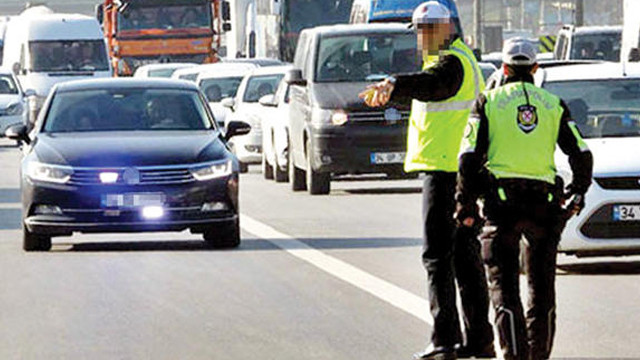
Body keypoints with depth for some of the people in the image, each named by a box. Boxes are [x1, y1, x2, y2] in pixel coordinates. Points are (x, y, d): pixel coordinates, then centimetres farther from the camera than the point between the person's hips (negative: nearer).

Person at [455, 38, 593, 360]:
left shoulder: (489, 102, 5)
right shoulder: (553, 105, 11)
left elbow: (470, 157, -3)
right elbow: (581, 155, 8)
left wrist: (464, 202, 5)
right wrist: (577, 194, 23)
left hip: (502, 200, -2)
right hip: (543, 202, 2)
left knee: (504, 286, -2)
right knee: (542, 288, 13)